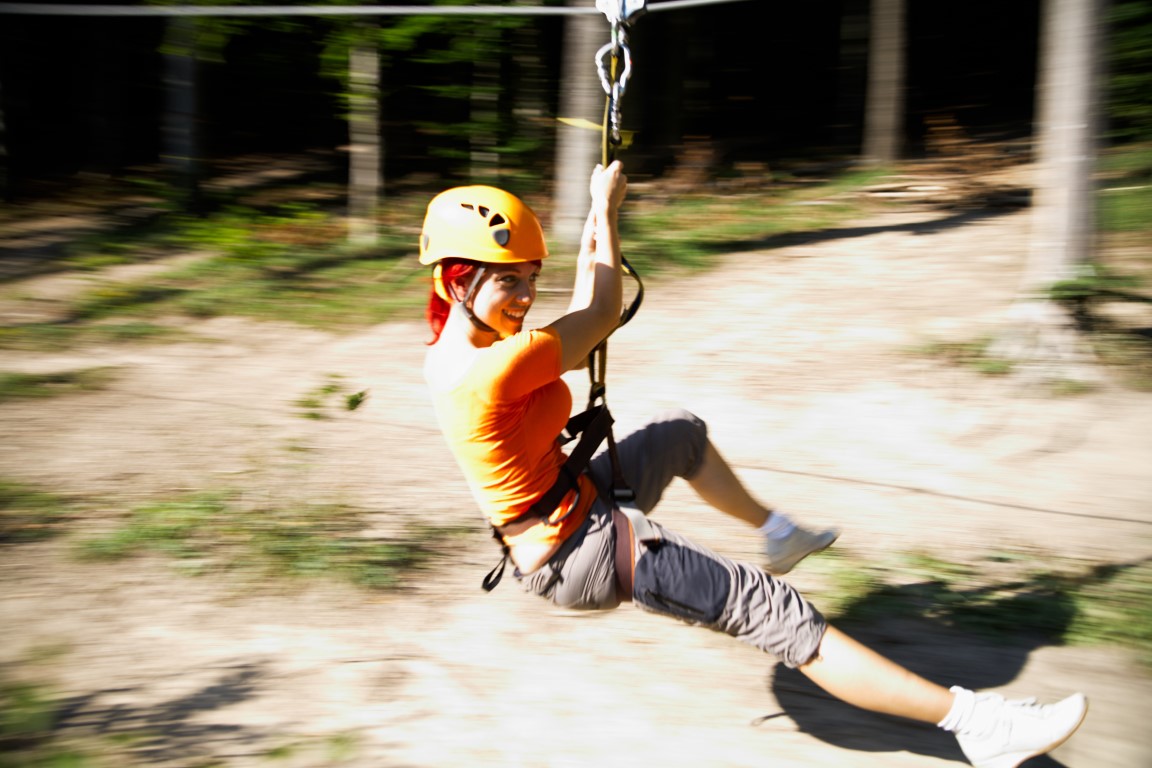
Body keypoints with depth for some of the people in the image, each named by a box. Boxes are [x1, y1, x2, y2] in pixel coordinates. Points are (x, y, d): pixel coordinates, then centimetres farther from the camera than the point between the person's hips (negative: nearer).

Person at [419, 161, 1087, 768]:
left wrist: (593, 243, 18)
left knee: (682, 433, 29)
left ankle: (777, 531, 46)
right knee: (782, 618, -10)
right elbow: (604, 315, -13)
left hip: (568, 517, 10)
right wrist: (604, 205, -2)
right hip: (588, 554, -10)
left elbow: (575, 336, 15)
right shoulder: (496, 369, -29)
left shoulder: (449, 352, 0)